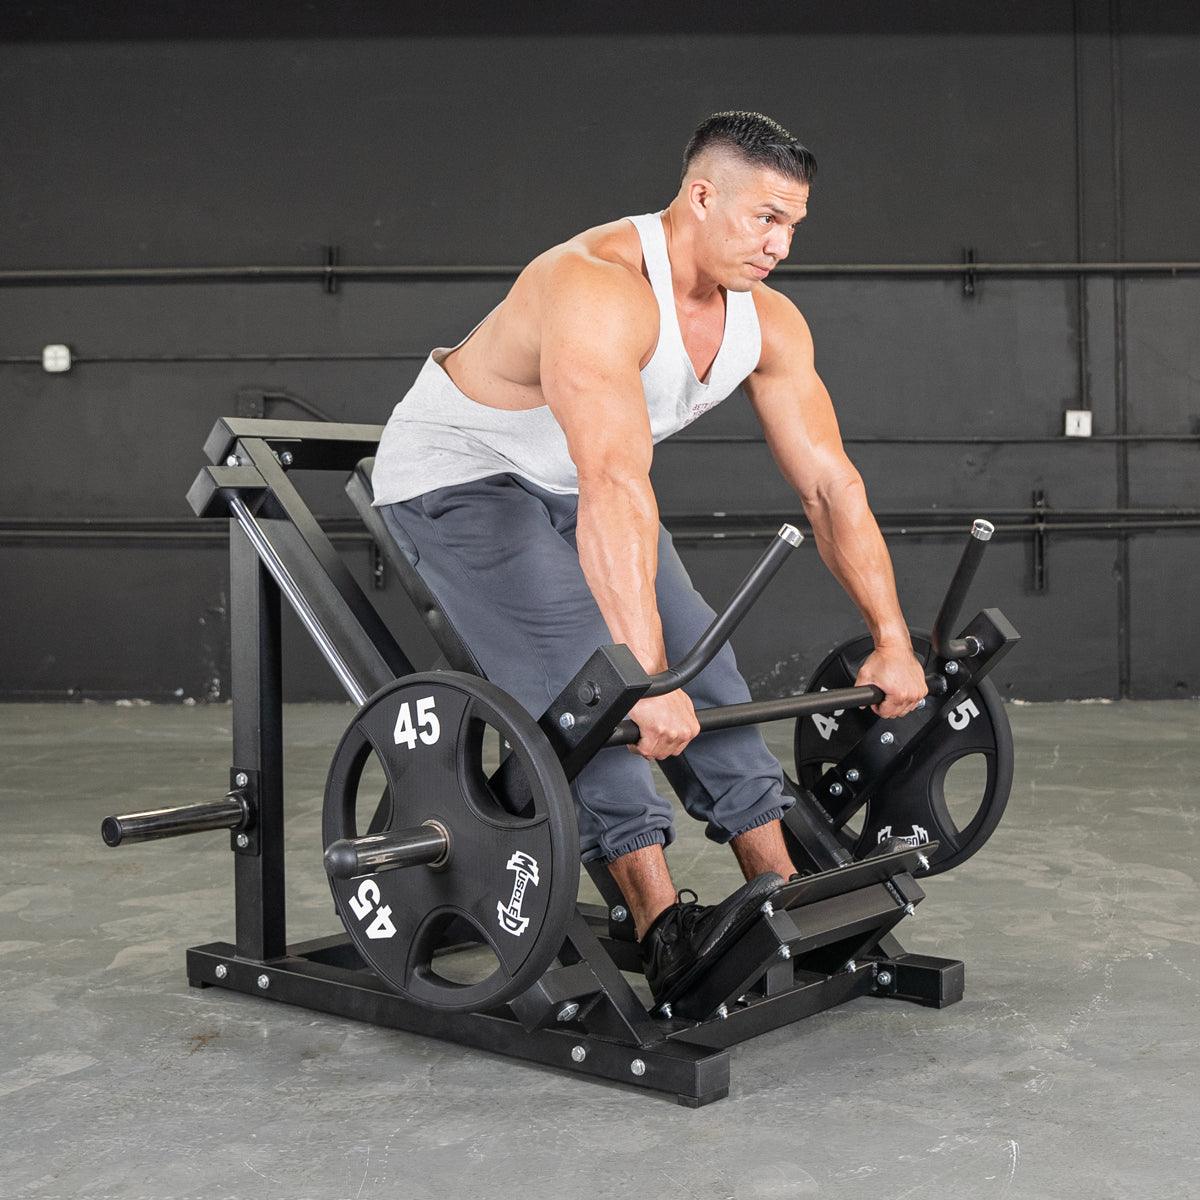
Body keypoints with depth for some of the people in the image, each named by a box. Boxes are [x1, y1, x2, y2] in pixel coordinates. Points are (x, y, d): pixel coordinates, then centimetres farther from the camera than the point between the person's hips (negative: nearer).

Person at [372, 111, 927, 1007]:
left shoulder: (769, 323, -11)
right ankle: (667, 933, -28)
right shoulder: (602, 288, -36)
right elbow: (615, 486, -48)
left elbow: (829, 481, -8)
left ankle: (789, 902, 4)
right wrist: (643, 678, -55)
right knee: (582, 675, -24)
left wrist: (893, 641, -10)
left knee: (698, 665, 0)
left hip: (570, 483, 8)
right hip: (458, 472, -8)